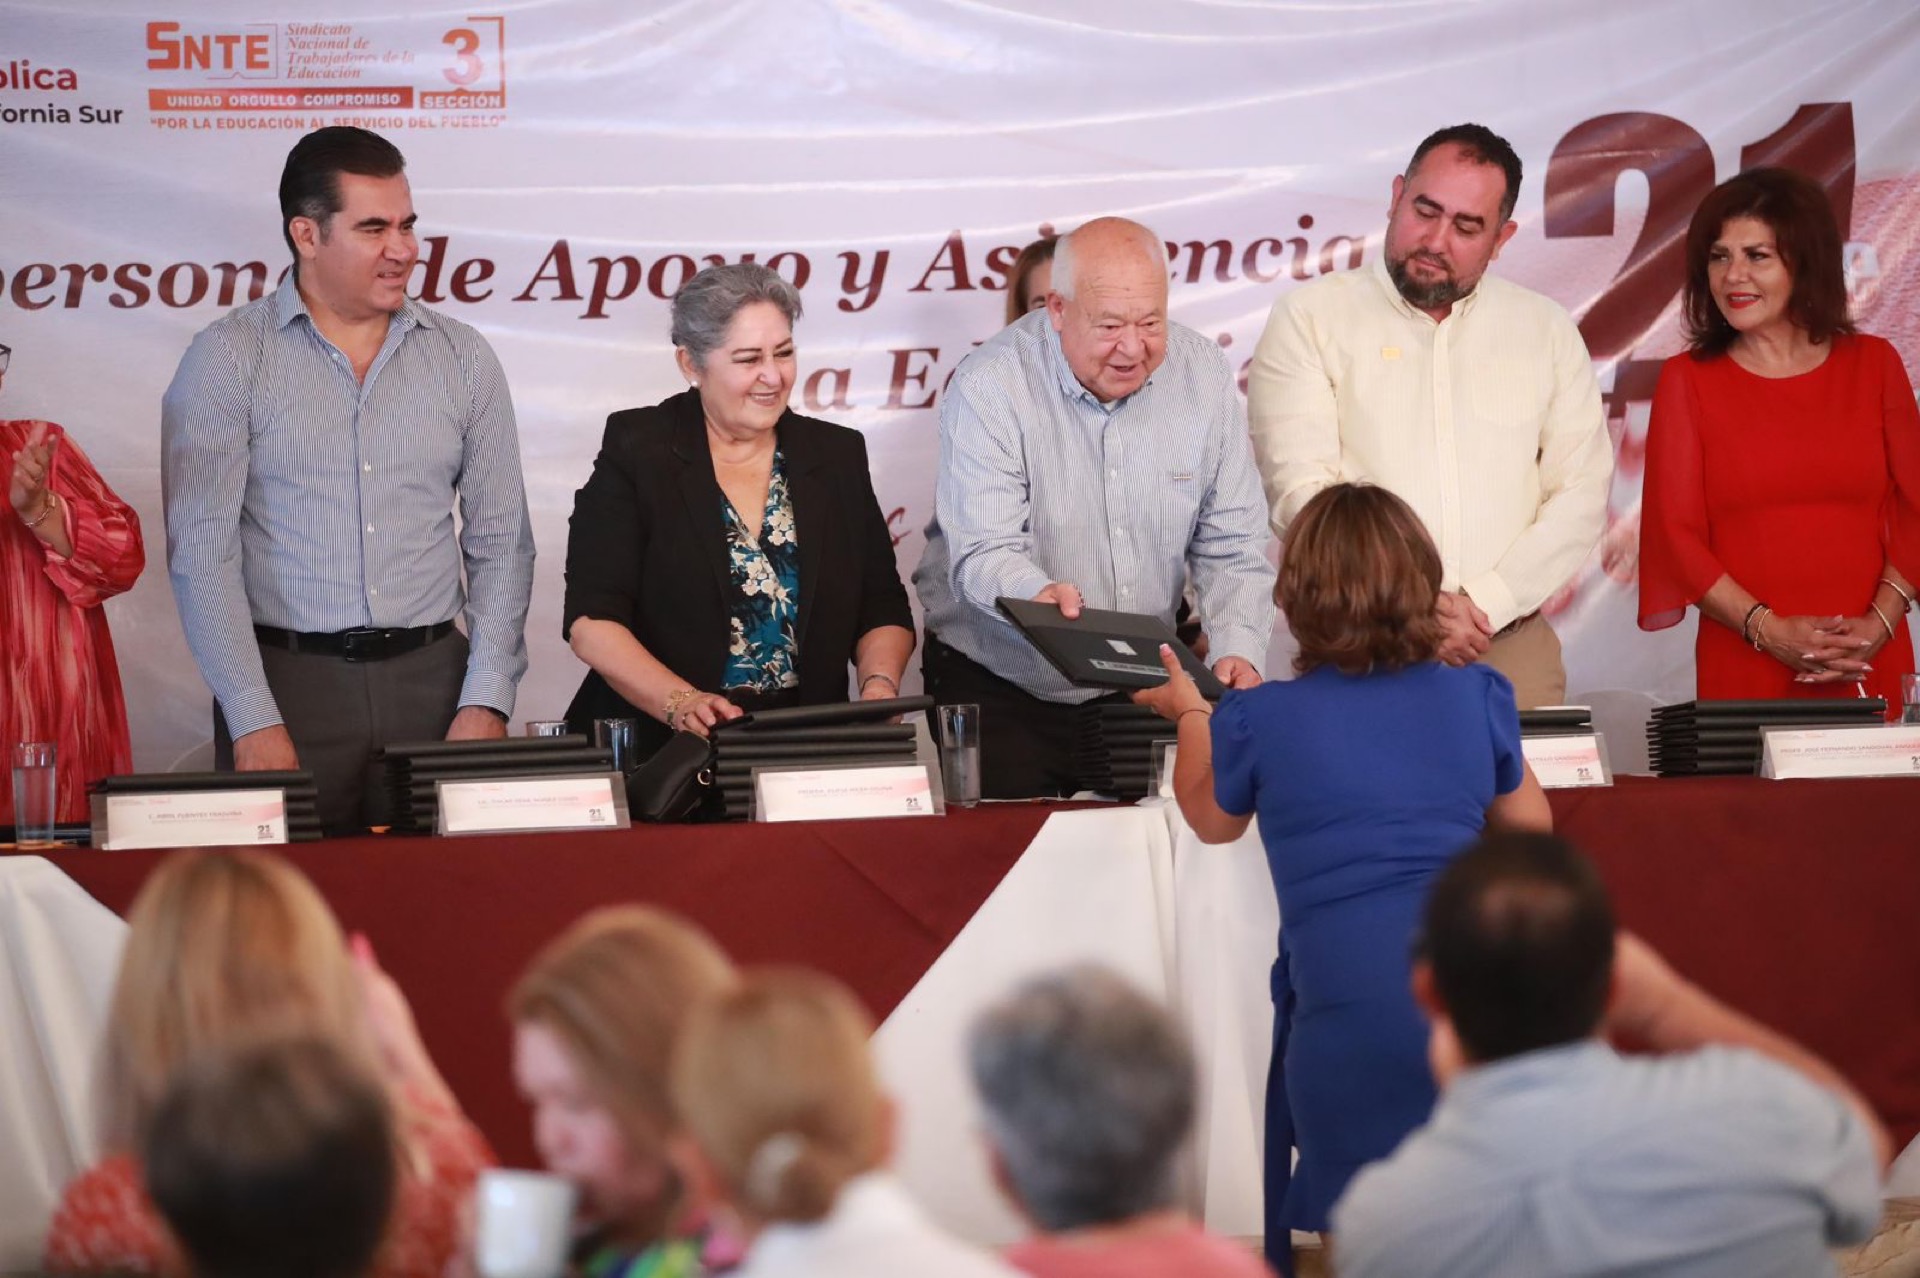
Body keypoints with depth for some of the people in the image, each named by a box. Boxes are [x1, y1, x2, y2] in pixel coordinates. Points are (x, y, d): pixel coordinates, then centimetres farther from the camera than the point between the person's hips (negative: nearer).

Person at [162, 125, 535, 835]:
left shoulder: (461, 357, 9)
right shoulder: (227, 358, -1)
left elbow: (501, 542, 9)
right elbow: (201, 550, -6)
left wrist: (487, 700, -3)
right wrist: (254, 721, -13)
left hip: (432, 677, 3)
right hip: (286, 678, -2)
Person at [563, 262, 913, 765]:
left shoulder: (836, 455, 14)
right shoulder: (636, 450, 2)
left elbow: (883, 610, 16)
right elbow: (591, 620, -5)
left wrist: (879, 684, -6)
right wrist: (680, 703, -20)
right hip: (660, 754, -3)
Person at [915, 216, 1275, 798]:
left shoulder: (1202, 374, -2)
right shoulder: (989, 387, -14)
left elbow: (1231, 546, 1)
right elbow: (982, 553, -21)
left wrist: (1237, 650, -16)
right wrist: (1037, 595, -43)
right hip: (999, 693, -3)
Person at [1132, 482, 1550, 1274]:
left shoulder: (1259, 722, 3)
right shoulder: (1476, 697, 8)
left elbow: (1212, 821, 25)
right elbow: (1529, 823, 25)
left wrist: (1190, 713, 41)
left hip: (1351, 1017, -2)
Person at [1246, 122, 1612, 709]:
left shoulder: (1547, 330, 12)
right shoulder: (1308, 319, 3)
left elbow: (1580, 493, 5)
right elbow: (1301, 490, -7)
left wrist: (1486, 603, -9)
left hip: (1510, 653, 2)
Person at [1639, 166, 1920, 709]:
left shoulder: (1873, 364, 7)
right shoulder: (1688, 379, 3)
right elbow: (1676, 533, -1)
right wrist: (1768, 629, -12)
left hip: (1870, 665, 1)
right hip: (1743, 671, -1)